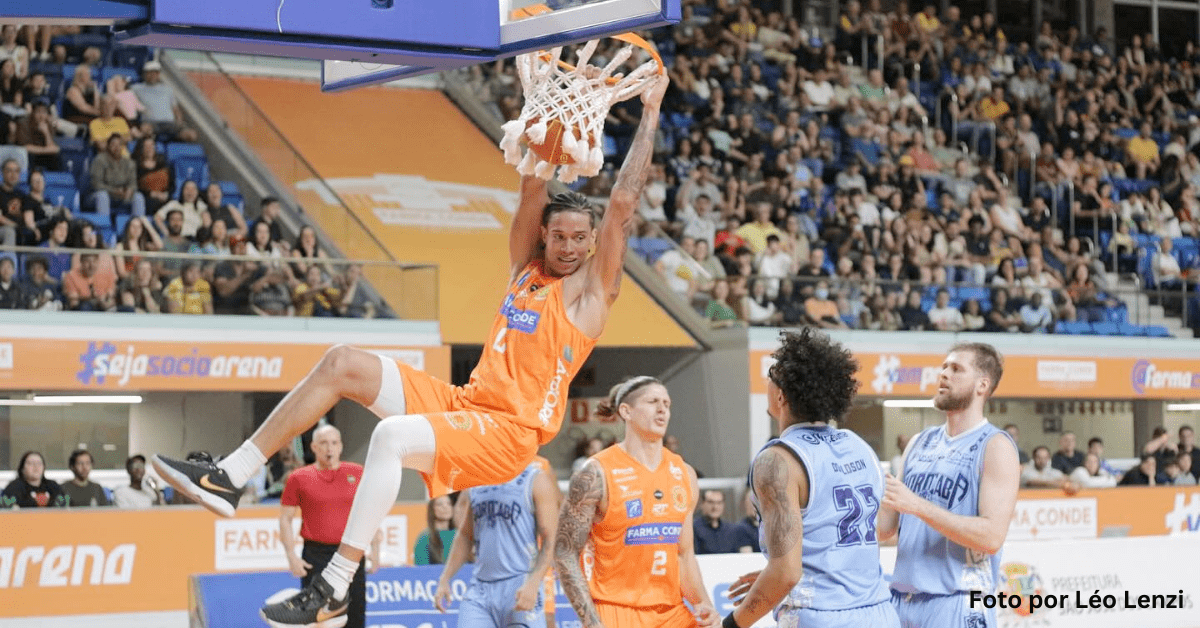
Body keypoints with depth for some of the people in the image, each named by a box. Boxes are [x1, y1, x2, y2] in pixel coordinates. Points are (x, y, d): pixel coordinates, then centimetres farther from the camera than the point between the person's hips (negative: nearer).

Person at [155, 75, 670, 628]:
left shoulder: (591, 289, 0)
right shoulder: (525, 266, 18)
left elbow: (622, 203, -6)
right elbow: (533, 190, 11)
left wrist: (650, 114, -4)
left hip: (511, 432, -7)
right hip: (463, 401, 7)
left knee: (391, 436, -34)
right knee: (344, 363, -5)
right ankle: (229, 478, -7)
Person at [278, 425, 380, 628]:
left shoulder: (357, 474, 6)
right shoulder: (299, 478, 2)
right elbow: (285, 518, 4)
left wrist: (375, 550, 6)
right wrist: (292, 556, -5)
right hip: (315, 556, -2)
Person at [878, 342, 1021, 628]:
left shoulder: (996, 447, -5)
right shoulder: (920, 442, 14)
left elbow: (992, 536, -17)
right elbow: (886, 528, 16)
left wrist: (917, 505, -20)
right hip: (902, 599, 6)